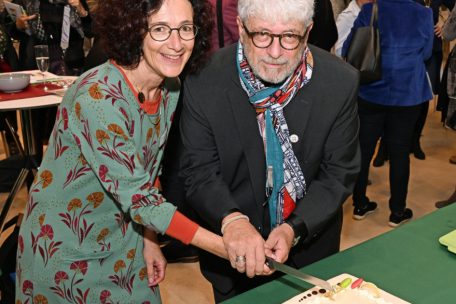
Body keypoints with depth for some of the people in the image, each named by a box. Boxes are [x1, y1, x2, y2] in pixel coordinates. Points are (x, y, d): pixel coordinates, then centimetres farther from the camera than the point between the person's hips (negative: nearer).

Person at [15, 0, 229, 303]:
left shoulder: (170, 88, -6)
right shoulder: (98, 95, -29)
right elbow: (135, 194, -29)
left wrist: (148, 239, 2)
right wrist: (225, 247, -30)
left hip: (122, 242, 6)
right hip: (65, 251, -6)